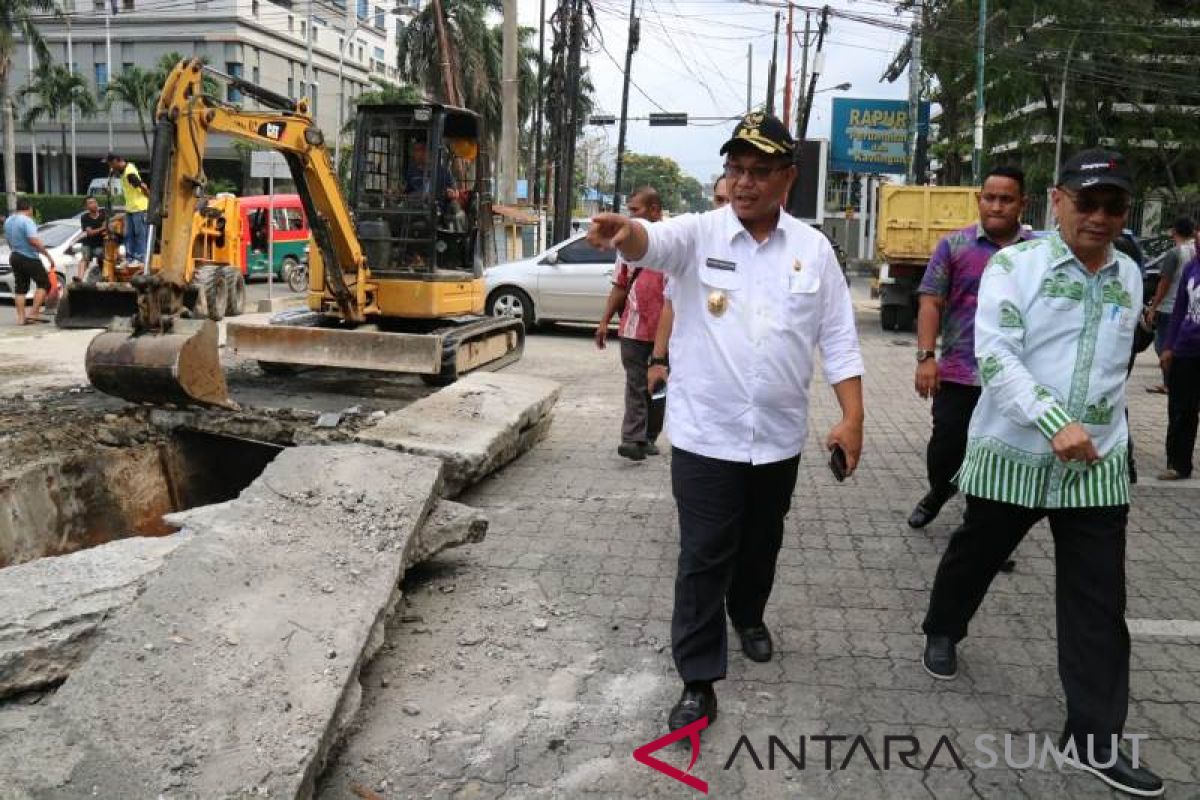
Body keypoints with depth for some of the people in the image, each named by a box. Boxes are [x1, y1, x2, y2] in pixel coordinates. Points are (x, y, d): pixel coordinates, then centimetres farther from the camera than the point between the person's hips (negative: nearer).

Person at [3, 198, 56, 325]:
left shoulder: (8, 221, 11)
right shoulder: (27, 221, -16)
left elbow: (9, 240, 21)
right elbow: (34, 241, -27)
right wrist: (48, 255, -22)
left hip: (14, 257, 8)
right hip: (29, 258, -8)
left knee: (20, 288, 10)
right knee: (44, 283, 3)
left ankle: (21, 317, 6)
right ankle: (34, 313, -5)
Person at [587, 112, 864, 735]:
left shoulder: (813, 249, 1)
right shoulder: (699, 233, -7)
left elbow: (838, 338, 3)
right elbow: (654, 242, -30)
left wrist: (852, 417, -3)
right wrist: (624, 232, -54)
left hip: (778, 436, 3)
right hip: (705, 435, -3)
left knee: (760, 544, 22)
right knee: (703, 559, 1)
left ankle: (748, 615, 50)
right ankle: (698, 681, 13)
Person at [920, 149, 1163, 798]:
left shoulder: (1129, 277, 8)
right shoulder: (1014, 265, -9)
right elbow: (995, 355, -20)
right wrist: (1055, 421, -31)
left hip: (1097, 466, 4)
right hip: (1010, 455, -3)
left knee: (1099, 605, 2)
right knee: (975, 556, 17)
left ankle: (1093, 739, 12)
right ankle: (942, 631, 46)